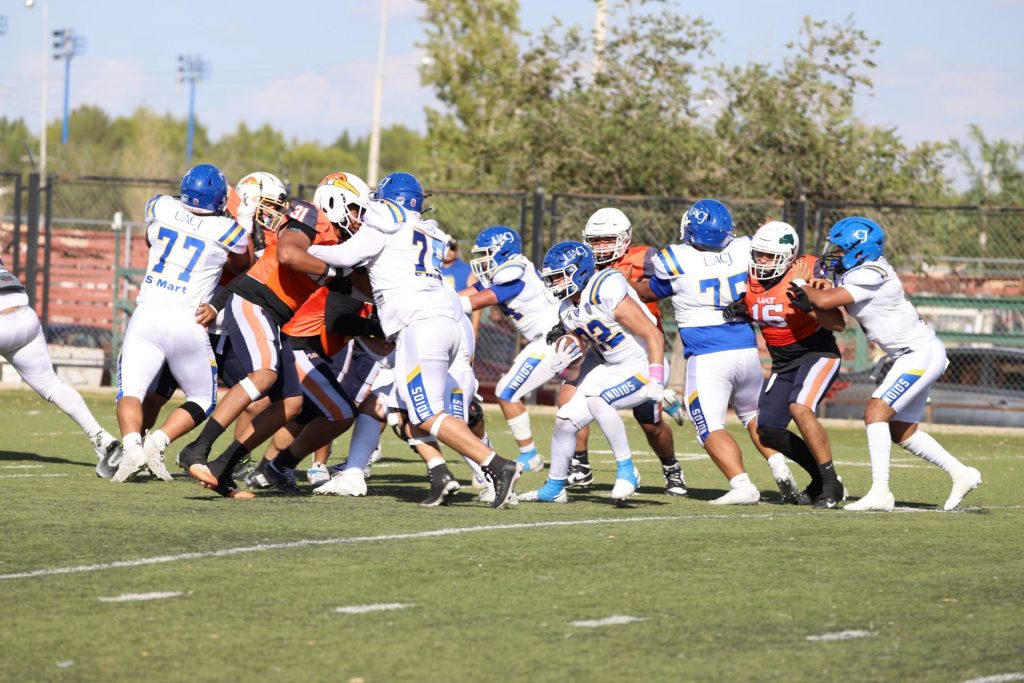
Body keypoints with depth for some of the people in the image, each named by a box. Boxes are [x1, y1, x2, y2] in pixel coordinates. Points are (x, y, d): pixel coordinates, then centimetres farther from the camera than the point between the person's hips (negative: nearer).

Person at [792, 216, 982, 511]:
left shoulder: (871, 276, -24)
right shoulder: (855, 270, 4)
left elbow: (824, 301, -28)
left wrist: (802, 284, -9)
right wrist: (821, 284, -12)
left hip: (921, 353, -10)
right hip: (913, 355, 10)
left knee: (876, 412, -17)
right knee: (902, 431, 15)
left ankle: (880, 492, -20)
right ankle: (961, 474, 25)